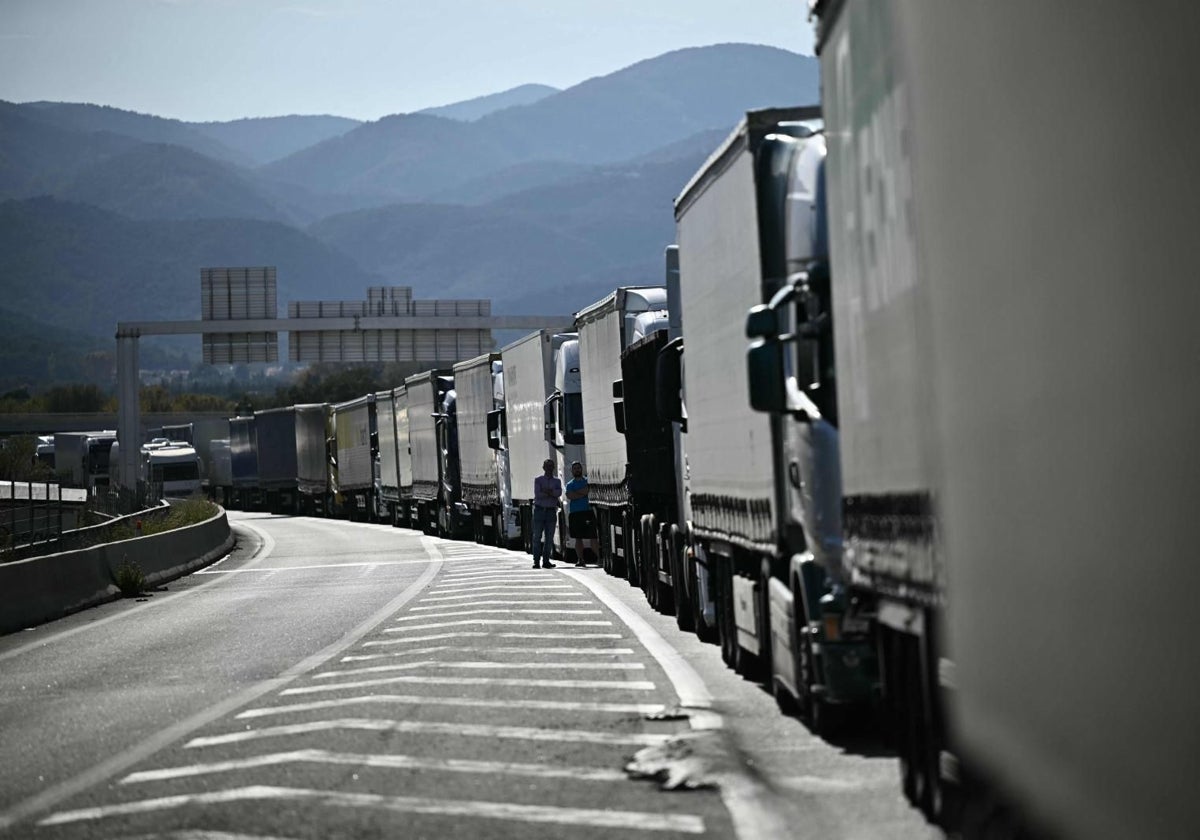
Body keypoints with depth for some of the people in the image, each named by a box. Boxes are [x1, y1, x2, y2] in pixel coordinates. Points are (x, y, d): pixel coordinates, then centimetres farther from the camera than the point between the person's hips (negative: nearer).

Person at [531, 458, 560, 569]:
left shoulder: (557, 481, 12)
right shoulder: (538, 480, 5)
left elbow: (559, 493, -7)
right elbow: (537, 494, -10)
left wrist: (548, 491, -17)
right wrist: (552, 494, -11)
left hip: (551, 511, 2)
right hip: (539, 510, -2)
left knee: (549, 538, 2)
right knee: (537, 537, -4)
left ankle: (546, 560, 6)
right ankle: (536, 561, -4)